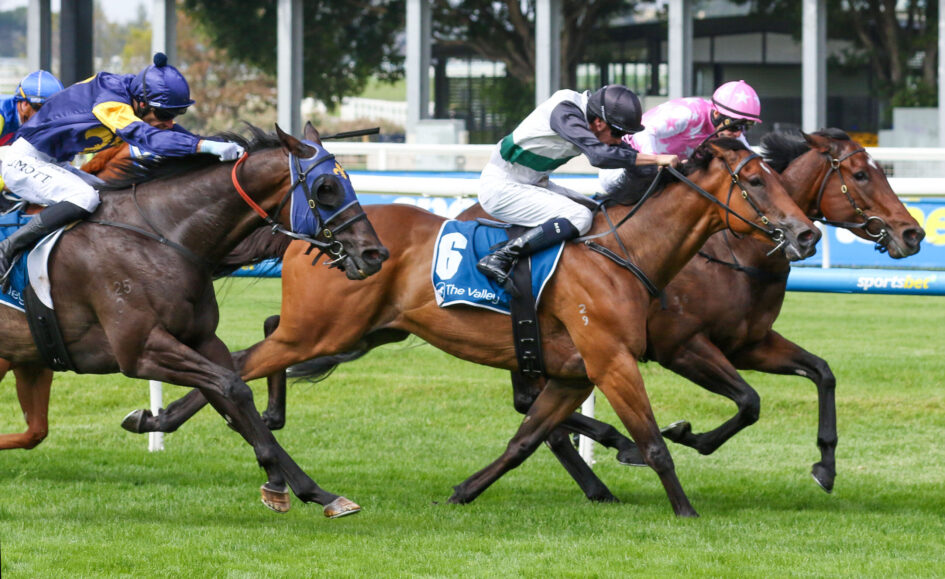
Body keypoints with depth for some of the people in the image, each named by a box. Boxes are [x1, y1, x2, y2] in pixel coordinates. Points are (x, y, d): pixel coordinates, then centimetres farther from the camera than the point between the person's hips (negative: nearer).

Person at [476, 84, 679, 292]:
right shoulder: (564, 111, -25)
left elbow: (622, 152, 14)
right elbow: (599, 155, -37)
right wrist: (657, 159, -31)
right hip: (500, 189, -10)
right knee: (579, 217, -23)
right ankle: (500, 259, -27)